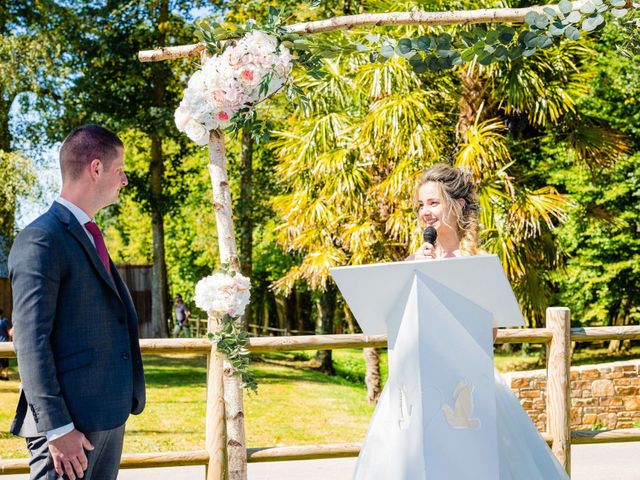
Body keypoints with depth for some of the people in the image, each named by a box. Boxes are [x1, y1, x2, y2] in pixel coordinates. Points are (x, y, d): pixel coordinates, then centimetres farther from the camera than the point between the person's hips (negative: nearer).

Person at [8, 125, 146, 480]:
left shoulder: (88, 236, 18)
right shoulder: (41, 239, -11)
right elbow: (30, 340, -17)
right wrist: (56, 427, -21)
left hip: (110, 417, 9)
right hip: (71, 420, -9)